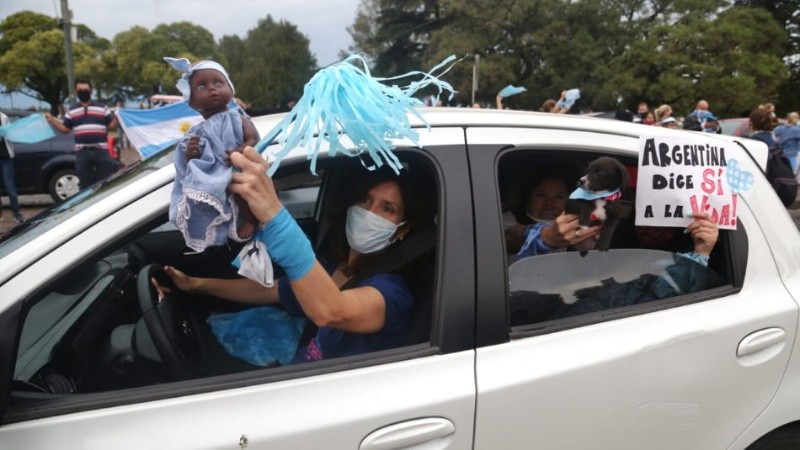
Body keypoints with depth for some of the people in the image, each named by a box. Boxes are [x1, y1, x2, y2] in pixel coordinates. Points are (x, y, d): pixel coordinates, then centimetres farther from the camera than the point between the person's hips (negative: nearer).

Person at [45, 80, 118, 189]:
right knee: (85, 184, 8)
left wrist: (116, 117, -15)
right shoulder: (71, 110, 13)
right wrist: (51, 119, 3)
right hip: (82, 153, 2)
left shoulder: (102, 107, 8)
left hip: (101, 151, -2)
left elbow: (112, 126, 4)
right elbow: (65, 129, 14)